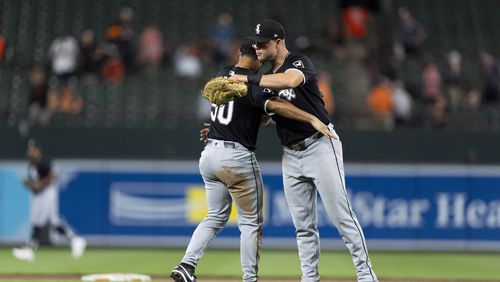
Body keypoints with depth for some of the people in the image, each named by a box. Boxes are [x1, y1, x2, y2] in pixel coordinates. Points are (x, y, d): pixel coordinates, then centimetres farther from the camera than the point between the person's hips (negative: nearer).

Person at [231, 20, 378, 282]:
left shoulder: (300, 63, -9)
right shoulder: (267, 78, 15)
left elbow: (289, 80, -33)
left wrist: (247, 78, -28)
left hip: (320, 145, -8)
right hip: (291, 155, 8)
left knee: (341, 215, -9)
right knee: (303, 225, 7)